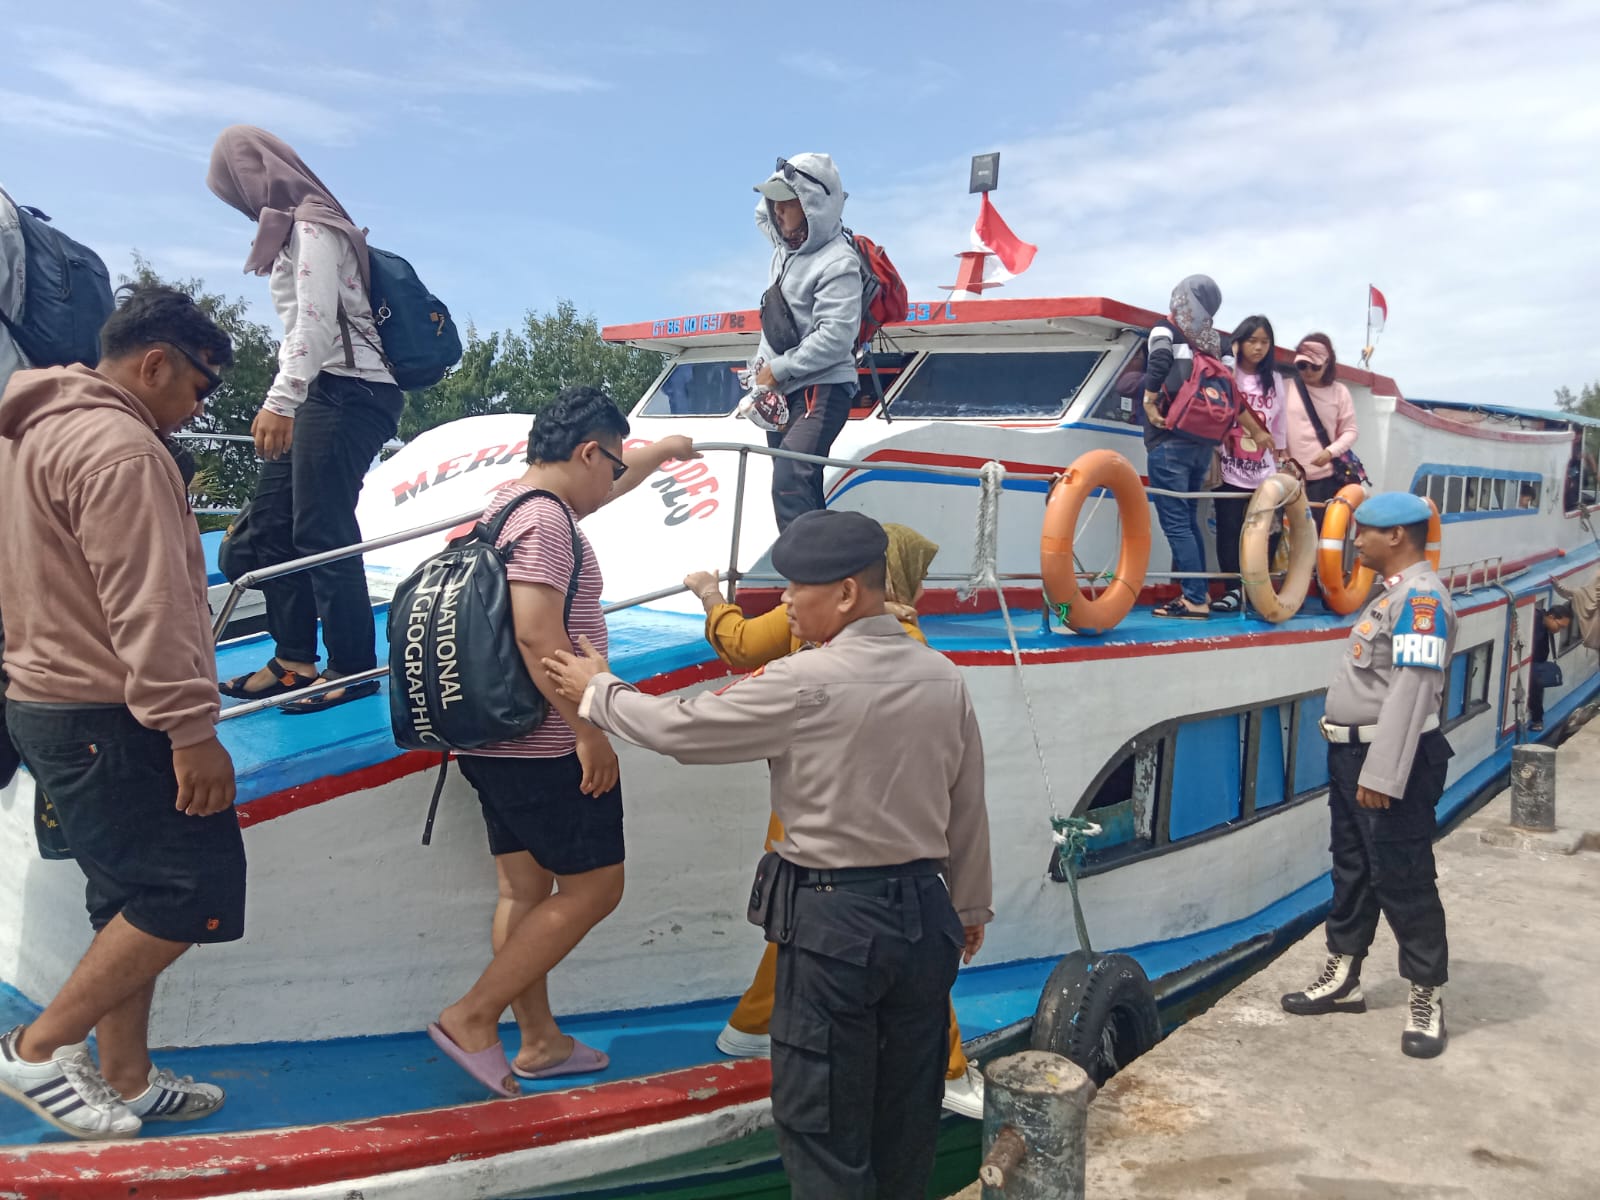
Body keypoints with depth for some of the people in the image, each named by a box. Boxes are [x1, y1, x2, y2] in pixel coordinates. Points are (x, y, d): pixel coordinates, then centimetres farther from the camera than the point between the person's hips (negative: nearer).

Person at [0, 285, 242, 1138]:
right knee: (191, 892, -6)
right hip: (109, 721, -11)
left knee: (133, 902, 15)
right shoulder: (119, 446, -16)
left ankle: (124, 1080, 23)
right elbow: (147, 606, -24)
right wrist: (190, 729, -23)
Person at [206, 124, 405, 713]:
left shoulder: (312, 226, -9)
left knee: (321, 530, -9)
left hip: (347, 391, -10)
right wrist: (284, 401, 15)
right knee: (272, 519, 10)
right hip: (323, 392, 10)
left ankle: (353, 669, 0)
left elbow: (317, 322, -20)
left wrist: (280, 402, -25)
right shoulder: (298, 225, 20)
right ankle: (293, 659, 16)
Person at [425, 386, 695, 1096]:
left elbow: (604, 486, 34)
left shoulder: (516, 498, 14)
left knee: (525, 890, 14)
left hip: (496, 741, 11)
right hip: (545, 749, -10)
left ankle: (537, 1041, 24)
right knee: (592, 888, 0)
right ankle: (473, 1018, 3)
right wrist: (592, 731, -22)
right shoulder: (544, 519, -17)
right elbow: (537, 635, -27)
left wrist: (665, 449, 47)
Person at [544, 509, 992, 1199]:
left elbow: (679, 727, -8)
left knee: (823, 1118, 8)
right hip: (926, 911, 6)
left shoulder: (807, 684, -17)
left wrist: (596, 691, 9)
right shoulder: (943, 677, 1)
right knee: (907, 1110, 18)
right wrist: (970, 906, 22)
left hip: (834, 917, -6)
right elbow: (968, 809, 8)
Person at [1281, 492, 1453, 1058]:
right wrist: (1357, 763, 19)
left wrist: (1383, 774, -28)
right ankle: (1342, 978, 29)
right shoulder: (1394, 593, 16)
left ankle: (1427, 997, 12)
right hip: (1353, 753, 10)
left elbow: (1412, 689, -25)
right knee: (1352, 870, 17)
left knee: (1403, 881, -1)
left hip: (1391, 761, -10)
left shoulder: (1421, 596, -17)